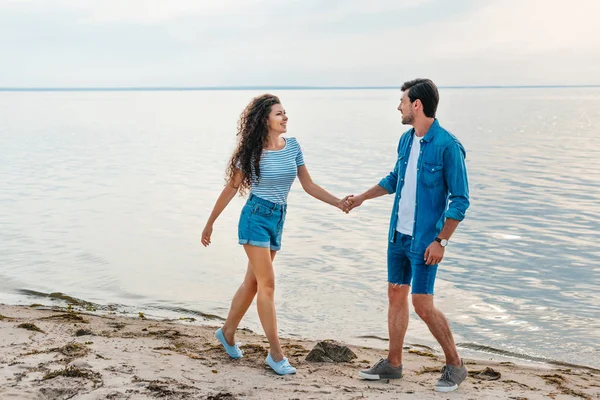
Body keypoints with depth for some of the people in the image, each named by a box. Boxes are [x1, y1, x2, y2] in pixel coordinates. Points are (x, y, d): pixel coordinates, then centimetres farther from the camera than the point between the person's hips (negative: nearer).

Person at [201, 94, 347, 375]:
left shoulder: (293, 146, 4)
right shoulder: (252, 152, -8)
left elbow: (308, 185, 8)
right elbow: (231, 189, -1)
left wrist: (339, 202, -3)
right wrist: (209, 224, 3)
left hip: (278, 220, 5)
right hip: (256, 217, -5)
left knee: (252, 282, 14)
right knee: (267, 284, -6)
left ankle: (228, 332, 33)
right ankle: (276, 353, 0)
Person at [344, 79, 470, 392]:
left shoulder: (447, 146, -17)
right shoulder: (406, 140, 5)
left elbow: (460, 199, -15)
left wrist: (441, 241, -17)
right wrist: (362, 198, 26)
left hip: (424, 240, -7)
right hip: (398, 234, 7)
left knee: (422, 305, -5)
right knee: (396, 295, 13)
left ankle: (455, 366, 13)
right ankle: (393, 363, 26)